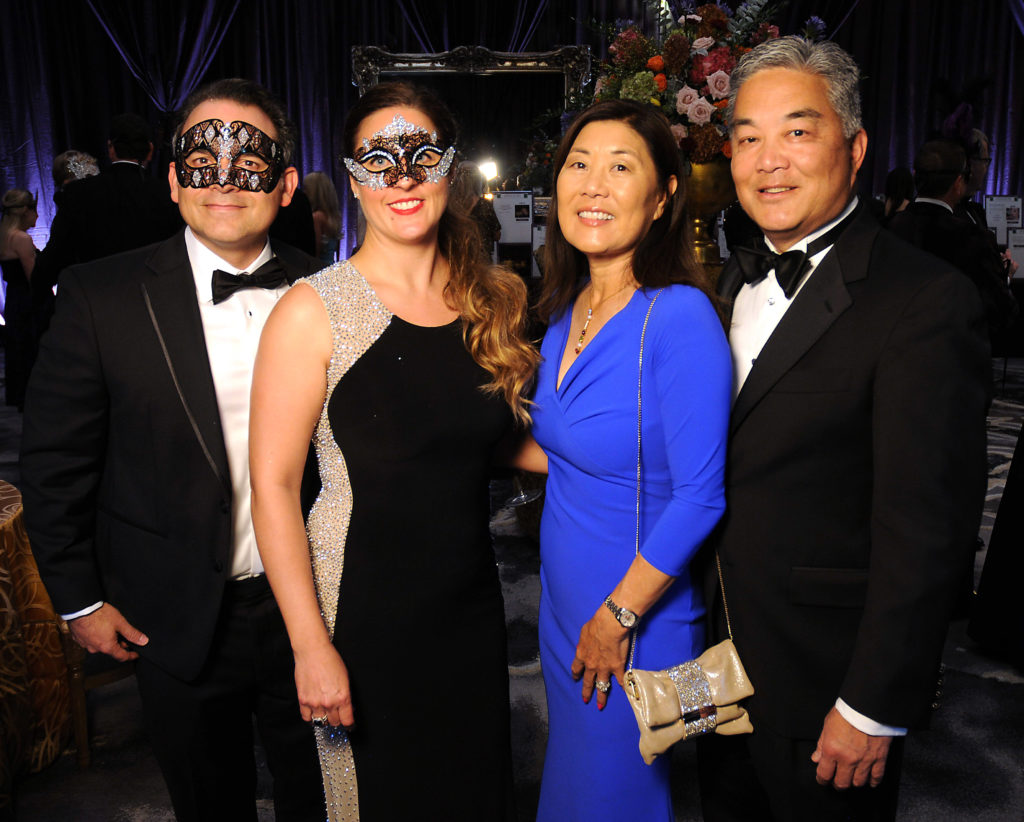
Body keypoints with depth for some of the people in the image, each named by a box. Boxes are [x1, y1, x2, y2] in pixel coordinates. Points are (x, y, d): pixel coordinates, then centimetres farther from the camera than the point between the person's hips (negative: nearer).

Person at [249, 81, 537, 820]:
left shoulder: (493, 299, 2)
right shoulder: (313, 311, -12)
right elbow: (274, 487, -13)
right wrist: (312, 646, -14)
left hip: (471, 602, 4)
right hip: (363, 612, -4)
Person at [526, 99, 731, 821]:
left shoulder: (680, 317, -23)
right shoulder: (566, 312, 1)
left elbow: (699, 496, -23)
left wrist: (618, 618, -15)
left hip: (636, 623, -7)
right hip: (561, 601, 7)